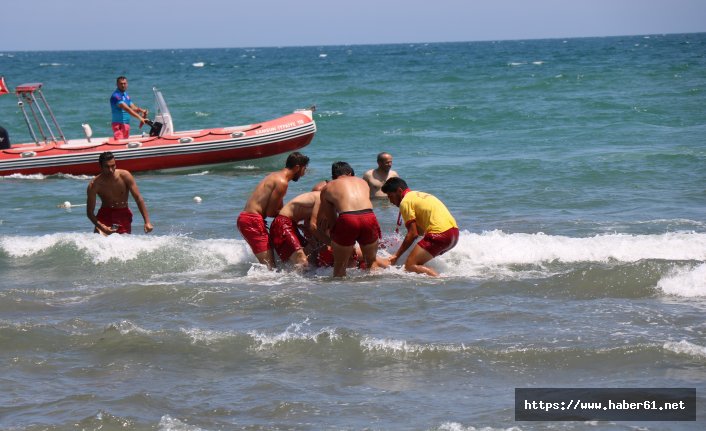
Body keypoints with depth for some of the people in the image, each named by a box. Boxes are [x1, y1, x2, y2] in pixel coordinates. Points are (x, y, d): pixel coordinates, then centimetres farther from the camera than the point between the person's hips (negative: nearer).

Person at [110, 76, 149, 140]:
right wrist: (140, 117, -28)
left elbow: (133, 107, 12)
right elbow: (127, 109, -23)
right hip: (118, 124, -9)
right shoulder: (115, 96, -15)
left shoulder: (126, 95, 15)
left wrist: (142, 110, -10)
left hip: (126, 124, 9)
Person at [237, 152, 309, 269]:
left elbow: (280, 208, 22)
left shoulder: (275, 176, 19)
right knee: (269, 265, -14)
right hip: (253, 220, -11)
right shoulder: (282, 182, -13)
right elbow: (270, 212, -14)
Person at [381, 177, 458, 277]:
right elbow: (420, 231, 22)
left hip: (439, 234, -9)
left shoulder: (405, 202, -3)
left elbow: (413, 234, -9)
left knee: (410, 266, -13)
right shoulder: (419, 195, 25)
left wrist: (396, 256, -5)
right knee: (417, 262, 22)